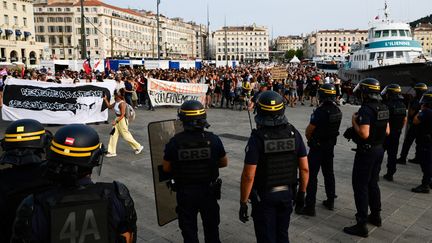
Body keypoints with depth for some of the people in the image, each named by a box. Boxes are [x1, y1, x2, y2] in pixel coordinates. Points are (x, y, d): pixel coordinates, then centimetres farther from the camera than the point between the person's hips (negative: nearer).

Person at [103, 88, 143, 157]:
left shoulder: (122, 103, -21)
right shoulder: (116, 103, 6)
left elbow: (122, 115, -23)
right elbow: (109, 106, 21)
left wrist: (116, 121, -27)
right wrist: (105, 99, 12)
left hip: (122, 120, -9)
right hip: (117, 119, 9)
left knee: (126, 136, 1)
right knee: (113, 135, 8)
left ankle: (138, 147, 18)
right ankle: (112, 152, 15)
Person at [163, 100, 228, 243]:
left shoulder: (174, 142, -16)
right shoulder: (213, 140, -14)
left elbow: (166, 168, -5)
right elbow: (224, 163, -1)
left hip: (184, 193, -1)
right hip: (208, 192, 1)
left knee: (189, 231, 18)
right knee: (211, 228, 23)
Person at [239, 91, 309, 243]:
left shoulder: (257, 138, -20)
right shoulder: (293, 133, -7)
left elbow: (249, 176, -20)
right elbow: (304, 168, -2)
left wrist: (243, 203, -9)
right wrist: (302, 192, 12)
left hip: (263, 196, -4)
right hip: (287, 194, 4)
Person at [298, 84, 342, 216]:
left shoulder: (320, 111, -23)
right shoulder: (337, 111, 0)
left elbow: (309, 130, -17)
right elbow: (332, 128, 9)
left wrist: (309, 139, 3)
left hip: (317, 147, -8)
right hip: (330, 145, 8)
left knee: (311, 175, -1)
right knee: (329, 173, 19)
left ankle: (310, 206, 3)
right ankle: (330, 201, 31)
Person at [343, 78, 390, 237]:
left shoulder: (366, 109, -22)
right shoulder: (383, 108, 5)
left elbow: (364, 134, -29)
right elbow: (387, 131, 12)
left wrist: (354, 122, -15)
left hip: (366, 151, -9)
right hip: (379, 149, 9)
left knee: (360, 186, -1)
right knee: (373, 183, 21)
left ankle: (361, 225, 3)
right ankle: (376, 216, 34)